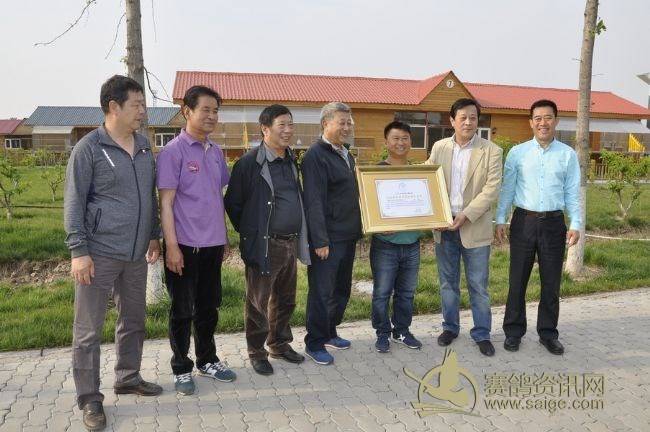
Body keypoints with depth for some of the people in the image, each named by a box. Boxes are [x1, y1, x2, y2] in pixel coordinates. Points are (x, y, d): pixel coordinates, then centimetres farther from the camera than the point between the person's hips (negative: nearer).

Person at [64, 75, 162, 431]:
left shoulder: (143, 145, 9)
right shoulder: (89, 148, -9)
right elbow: (74, 203, -9)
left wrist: (154, 235, 18)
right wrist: (78, 251, -13)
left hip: (135, 254, 6)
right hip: (99, 254, -6)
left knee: (133, 321, 17)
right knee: (88, 329, 3)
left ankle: (128, 378, 34)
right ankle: (89, 399, 16)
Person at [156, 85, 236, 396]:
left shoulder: (216, 152, 10)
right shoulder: (173, 151, -10)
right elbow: (166, 202, -11)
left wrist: (225, 238, 16)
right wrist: (171, 246, -15)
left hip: (212, 244, 6)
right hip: (185, 245, -6)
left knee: (209, 307, 16)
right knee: (183, 310, 7)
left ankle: (207, 360, 32)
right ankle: (181, 369, 22)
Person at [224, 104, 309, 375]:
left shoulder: (291, 161, 10)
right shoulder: (249, 163, -13)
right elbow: (233, 204, -7)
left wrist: (299, 236, 14)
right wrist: (250, 234, 0)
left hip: (290, 243, 7)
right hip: (264, 245, -7)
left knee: (286, 299, 17)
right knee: (259, 302, 6)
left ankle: (279, 344, 34)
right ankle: (256, 352, 22)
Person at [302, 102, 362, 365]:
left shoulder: (346, 154, 15)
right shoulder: (316, 156, -13)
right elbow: (314, 202, -18)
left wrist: (357, 229, 15)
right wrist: (320, 240, -21)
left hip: (348, 235, 9)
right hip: (327, 237, -8)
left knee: (342, 289, 16)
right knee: (322, 291, 1)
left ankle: (329, 333, 32)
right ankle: (314, 343, 14)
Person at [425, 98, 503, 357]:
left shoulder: (491, 151, -5)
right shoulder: (439, 148, 5)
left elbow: (492, 189, -11)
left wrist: (466, 215, -19)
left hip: (475, 227, -3)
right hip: (444, 225, 3)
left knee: (478, 285, 5)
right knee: (447, 282, 13)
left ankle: (482, 334, 19)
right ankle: (450, 327, 29)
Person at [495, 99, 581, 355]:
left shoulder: (568, 155, 2)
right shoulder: (517, 153, 1)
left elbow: (572, 193, 4)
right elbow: (507, 189, 3)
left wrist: (575, 224, -4)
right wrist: (500, 220, -2)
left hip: (554, 222, 1)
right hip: (523, 221, 0)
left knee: (551, 282, 10)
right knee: (518, 280, 7)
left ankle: (548, 333, 25)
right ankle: (513, 331, 20)